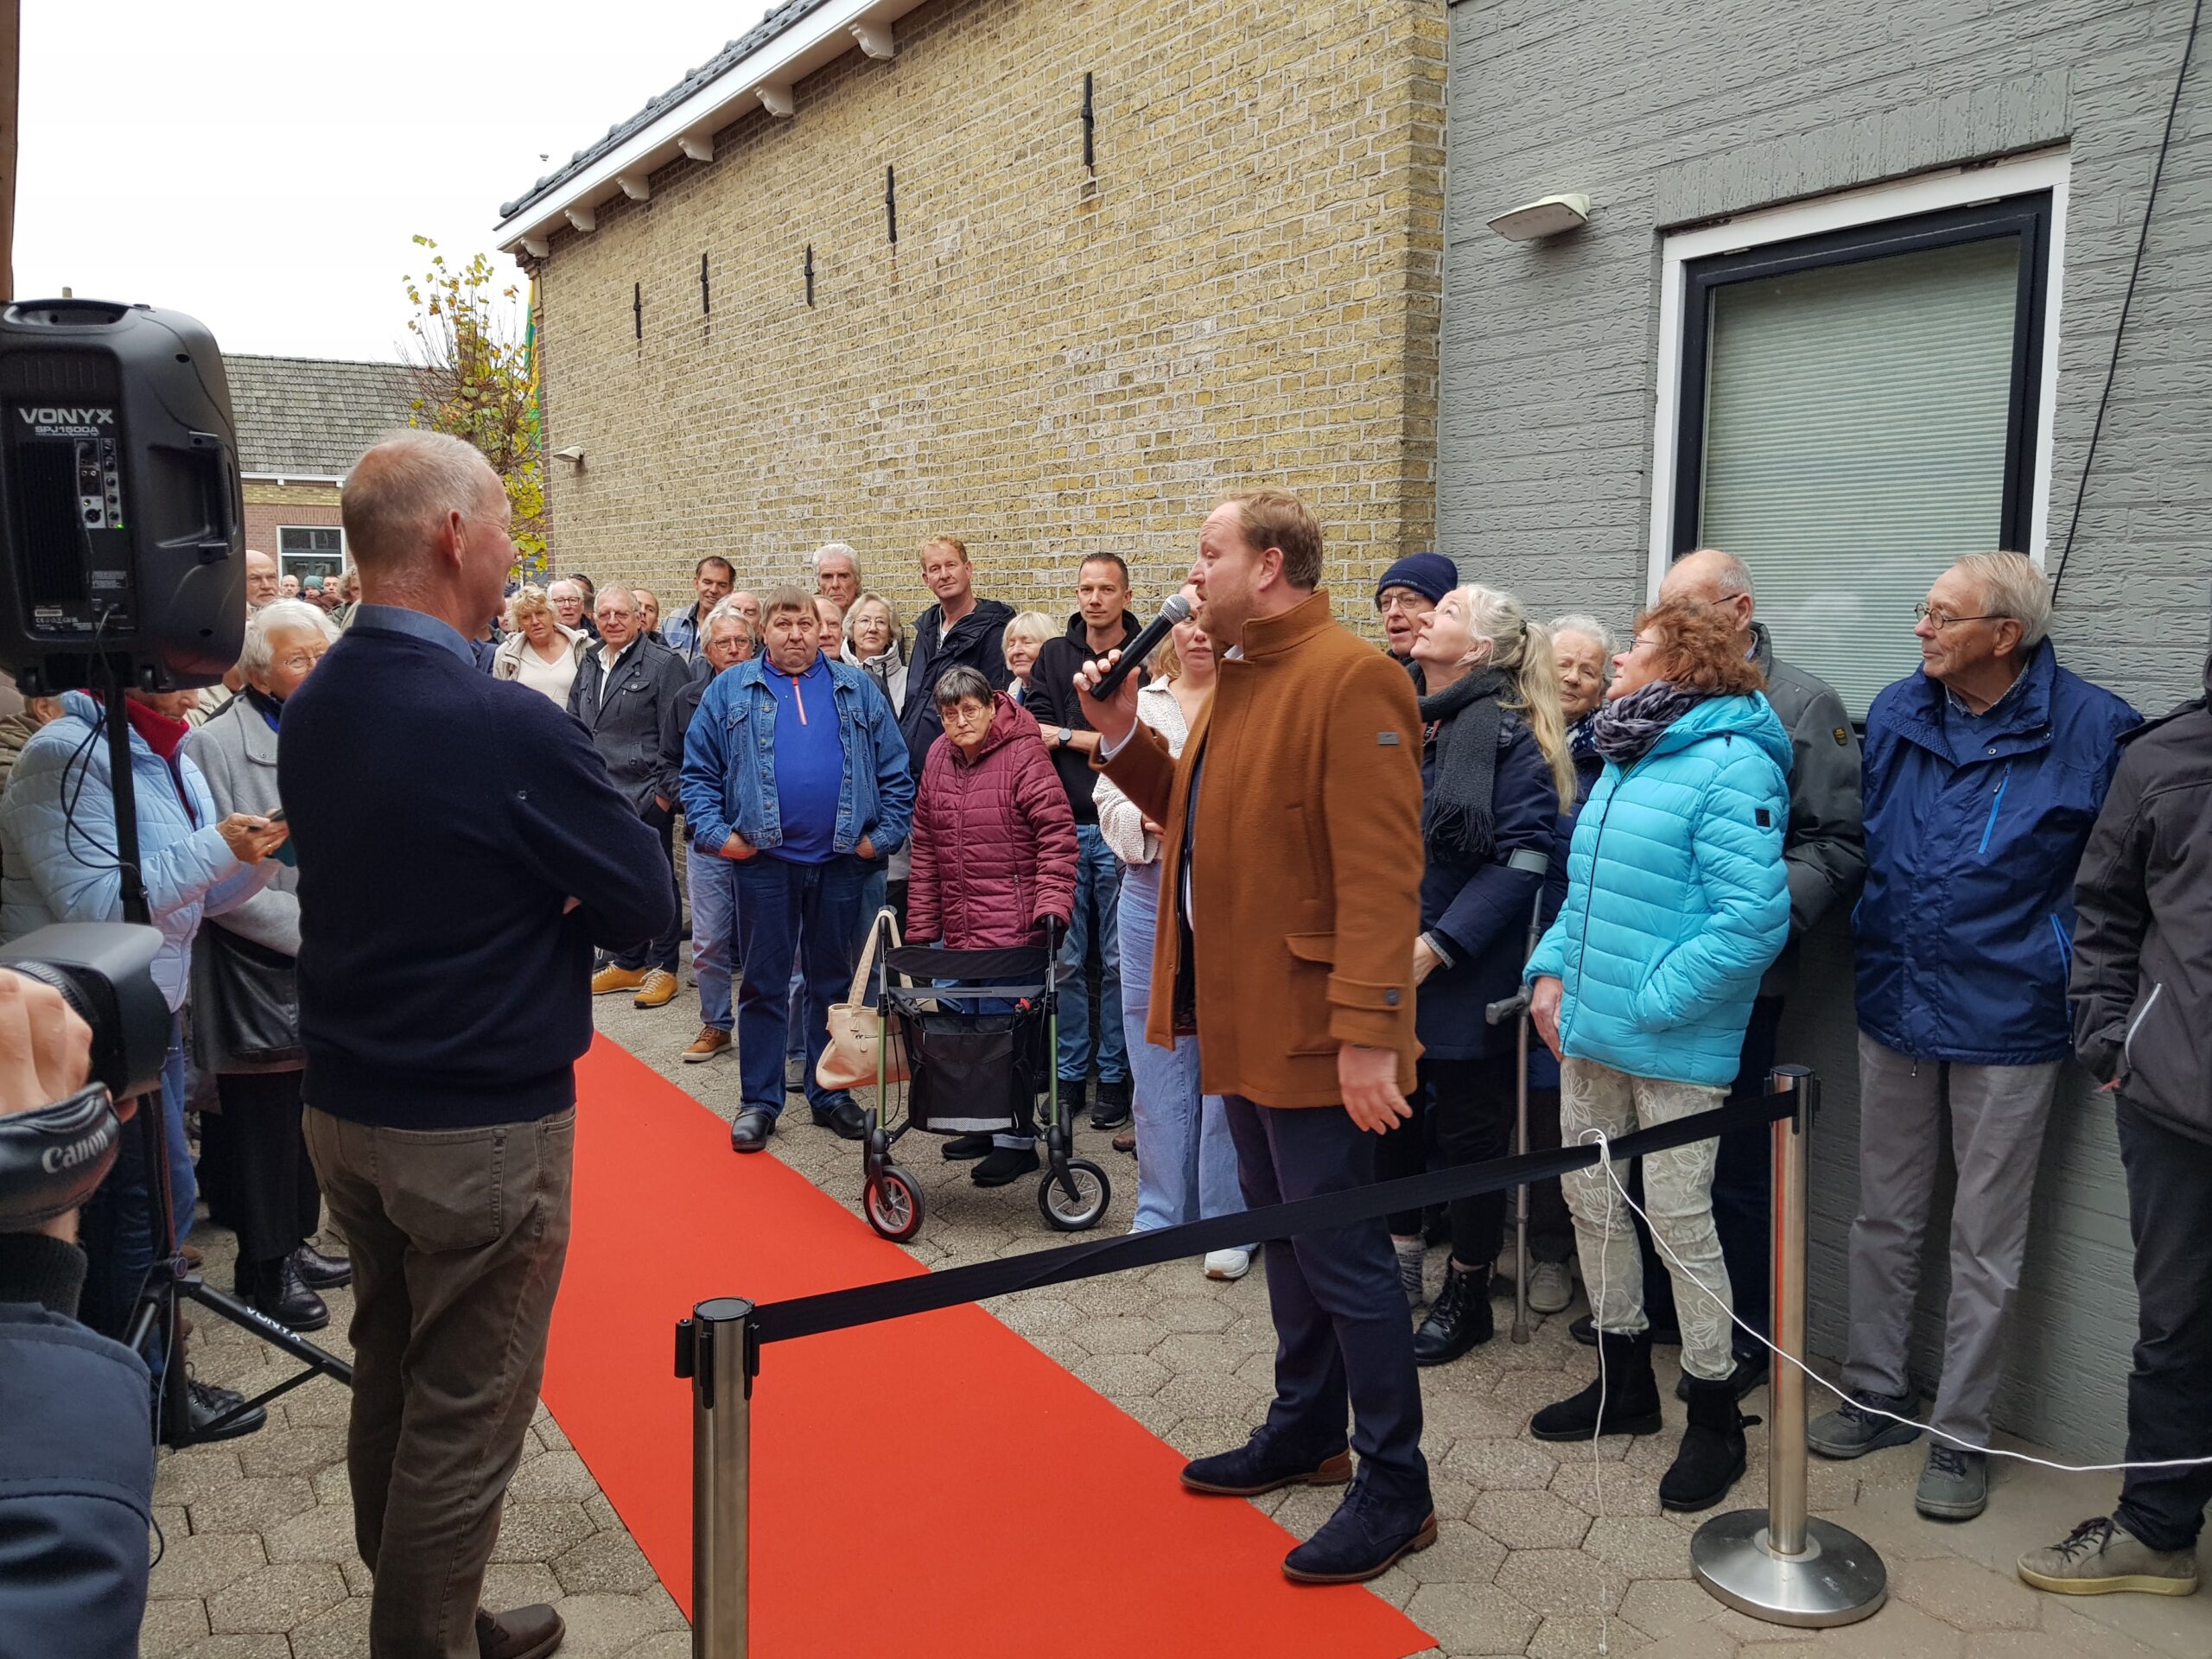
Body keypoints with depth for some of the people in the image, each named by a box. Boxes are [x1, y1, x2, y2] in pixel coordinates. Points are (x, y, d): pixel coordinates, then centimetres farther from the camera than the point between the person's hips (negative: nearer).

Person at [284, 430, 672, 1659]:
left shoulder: (312, 709, 2)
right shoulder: (508, 725, -23)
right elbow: (646, 904, -17)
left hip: (344, 1106, 8)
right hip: (484, 1128, -8)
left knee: (390, 1379, 21)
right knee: (464, 1420, 7)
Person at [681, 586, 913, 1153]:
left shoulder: (857, 689, 7)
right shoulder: (730, 691, 5)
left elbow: (895, 770, 6)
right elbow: (699, 771, 4)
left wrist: (884, 834, -2)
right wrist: (714, 832, -7)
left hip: (842, 861, 1)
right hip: (762, 860, -1)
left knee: (834, 980, 11)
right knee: (762, 984, 6)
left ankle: (830, 1093, 24)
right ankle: (760, 1101, 17)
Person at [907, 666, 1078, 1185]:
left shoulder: (1023, 755, -8)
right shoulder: (938, 759, 11)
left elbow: (1057, 834, -11)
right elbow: (925, 846, 15)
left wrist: (1052, 903, -20)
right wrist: (921, 925, 14)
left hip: (1012, 926, -7)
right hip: (958, 927, 7)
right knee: (970, 1020, 12)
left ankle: (1018, 1137, 6)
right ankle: (987, 1123, 27)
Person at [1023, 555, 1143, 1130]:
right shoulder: (1054, 656, 11)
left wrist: (1068, 736, -5)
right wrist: (1106, 740, -10)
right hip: (1064, 826, 2)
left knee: (1119, 959, 4)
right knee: (1066, 959, 6)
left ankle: (1114, 1075, 15)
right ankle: (1070, 1072, 17)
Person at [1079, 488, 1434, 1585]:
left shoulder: (1350, 679, -18)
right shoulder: (1240, 678, 13)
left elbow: (1380, 869, -24)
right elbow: (1198, 813, 18)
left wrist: (1367, 1030, -27)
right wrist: (1123, 738, 5)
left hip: (1311, 1031, -9)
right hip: (1241, 1014, 10)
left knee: (1342, 1252, 1)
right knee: (1285, 1234, 20)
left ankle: (1395, 1485, 16)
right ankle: (1306, 1432, 37)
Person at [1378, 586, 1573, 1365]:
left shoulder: (1509, 736, -12)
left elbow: (1522, 860, -18)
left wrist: (1436, 946, -21)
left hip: (1462, 975, -6)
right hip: (1380, 971, 7)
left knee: (1469, 1128, 8)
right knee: (1388, 1111, 17)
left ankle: (1467, 1293, 24)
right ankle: (1400, 1258, 37)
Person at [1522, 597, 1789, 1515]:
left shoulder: (1730, 765, -15)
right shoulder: (1623, 763, 13)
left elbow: (1754, 918, -23)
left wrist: (1649, 1000, -20)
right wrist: (1552, 970, 8)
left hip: (1673, 1047, -9)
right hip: (1589, 1032, 9)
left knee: (1680, 1219, 1)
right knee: (1589, 1198, 16)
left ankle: (1715, 1414, 20)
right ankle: (1624, 1381, 34)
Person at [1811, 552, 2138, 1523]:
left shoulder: (2091, 729, -11)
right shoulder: (1896, 713, 1)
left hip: (2008, 1022, -4)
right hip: (1894, 1006, 4)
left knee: (1985, 1243, 8)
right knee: (1884, 1221, 16)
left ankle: (1961, 1434, 24)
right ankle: (1876, 1395, 32)